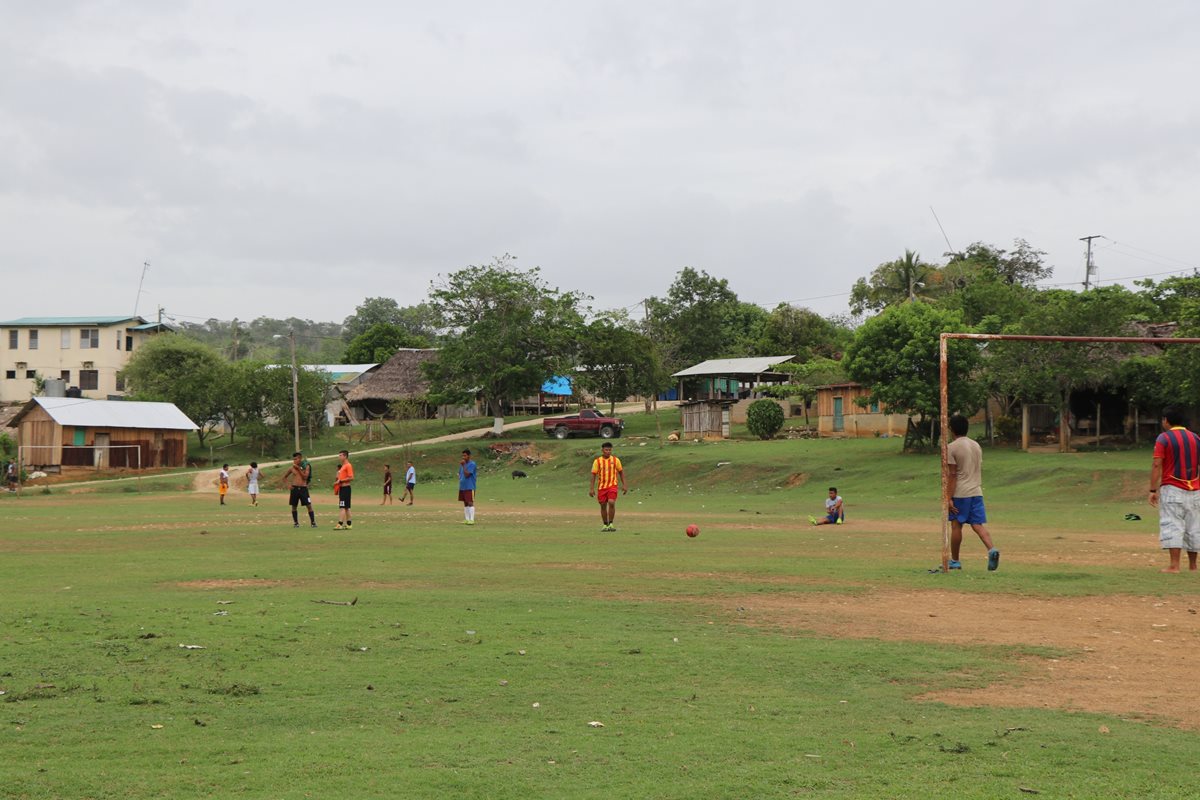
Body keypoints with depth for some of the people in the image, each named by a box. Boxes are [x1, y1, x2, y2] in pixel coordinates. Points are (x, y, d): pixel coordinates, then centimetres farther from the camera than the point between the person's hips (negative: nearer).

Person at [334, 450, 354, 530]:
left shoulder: (348, 466, -12)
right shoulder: (343, 466, 18)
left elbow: (351, 478, -20)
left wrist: (340, 481, -18)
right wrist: (337, 482, 13)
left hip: (345, 488, -10)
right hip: (342, 488, 10)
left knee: (342, 507, -13)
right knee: (346, 507, 12)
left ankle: (340, 524, -17)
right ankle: (348, 524, 16)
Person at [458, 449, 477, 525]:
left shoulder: (472, 464, -10)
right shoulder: (462, 464, 14)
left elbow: (467, 474, -18)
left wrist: (463, 466, -17)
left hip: (470, 487, -8)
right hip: (462, 487, 8)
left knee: (470, 503, -10)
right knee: (465, 503, 11)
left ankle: (471, 519, -11)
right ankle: (466, 519, 17)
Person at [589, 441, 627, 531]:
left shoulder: (615, 460, 0)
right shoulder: (597, 461, -1)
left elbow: (621, 472, 10)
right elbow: (593, 475, 2)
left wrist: (624, 485, 5)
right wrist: (591, 488, -3)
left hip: (612, 485, -1)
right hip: (602, 486, 1)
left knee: (611, 503, -19)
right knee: (603, 506, 7)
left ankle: (611, 524, -9)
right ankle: (605, 525, 20)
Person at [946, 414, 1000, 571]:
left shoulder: (952, 448, -8)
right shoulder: (976, 445, 12)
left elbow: (952, 475, -12)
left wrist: (949, 498, -11)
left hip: (959, 493, -5)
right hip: (976, 492, 5)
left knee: (956, 526, 7)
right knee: (978, 525, 0)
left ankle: (955, 561, 15)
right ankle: (992, 549, -24)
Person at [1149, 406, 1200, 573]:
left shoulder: (1164, 438, -6)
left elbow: (1156, 465, -12)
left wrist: (1153, 490, -10)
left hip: (1172, 489, -5)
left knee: (1172, 525, -7)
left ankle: (1174, 565, -15)